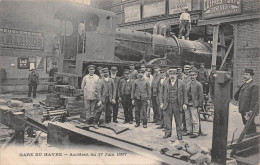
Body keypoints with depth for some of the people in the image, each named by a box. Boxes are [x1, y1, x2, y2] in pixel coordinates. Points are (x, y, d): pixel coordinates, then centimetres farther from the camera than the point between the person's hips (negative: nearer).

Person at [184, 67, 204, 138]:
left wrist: (199, 105, -10)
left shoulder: (198, 85, -7)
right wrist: (185, 103, 9)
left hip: (194, 105, -6)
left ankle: (195, 133, 12)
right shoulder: (188, 84, 11)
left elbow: (201, 96, -7)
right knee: (187, 118, 15)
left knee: (195, 120, 1)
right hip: (187, 104, 6)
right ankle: (189, 131, 29)